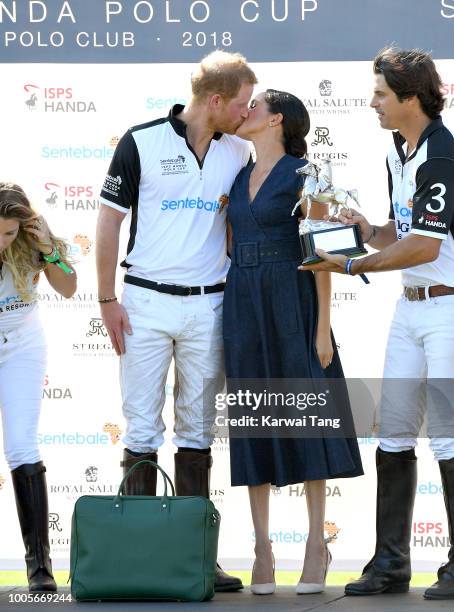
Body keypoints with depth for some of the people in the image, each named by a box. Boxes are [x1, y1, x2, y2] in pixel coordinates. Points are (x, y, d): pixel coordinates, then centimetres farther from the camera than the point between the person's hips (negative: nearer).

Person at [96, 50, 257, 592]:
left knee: (197, 430, 7)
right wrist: (107, 300, -5)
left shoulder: (239, 153, 6)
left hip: (208, 305, 4)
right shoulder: (141, 142, -6)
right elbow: (109, 221, -2)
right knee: (142, 429, -1)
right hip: (146, 302, -3)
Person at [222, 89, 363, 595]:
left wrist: (323, 326, -12)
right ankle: (263, 551, 7)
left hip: (291, 303, -5)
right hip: (243, 306, 5)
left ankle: (316, 546, 4)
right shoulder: (240, 179, 15)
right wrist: (224, 326, 12)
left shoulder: (302, 174, -3)